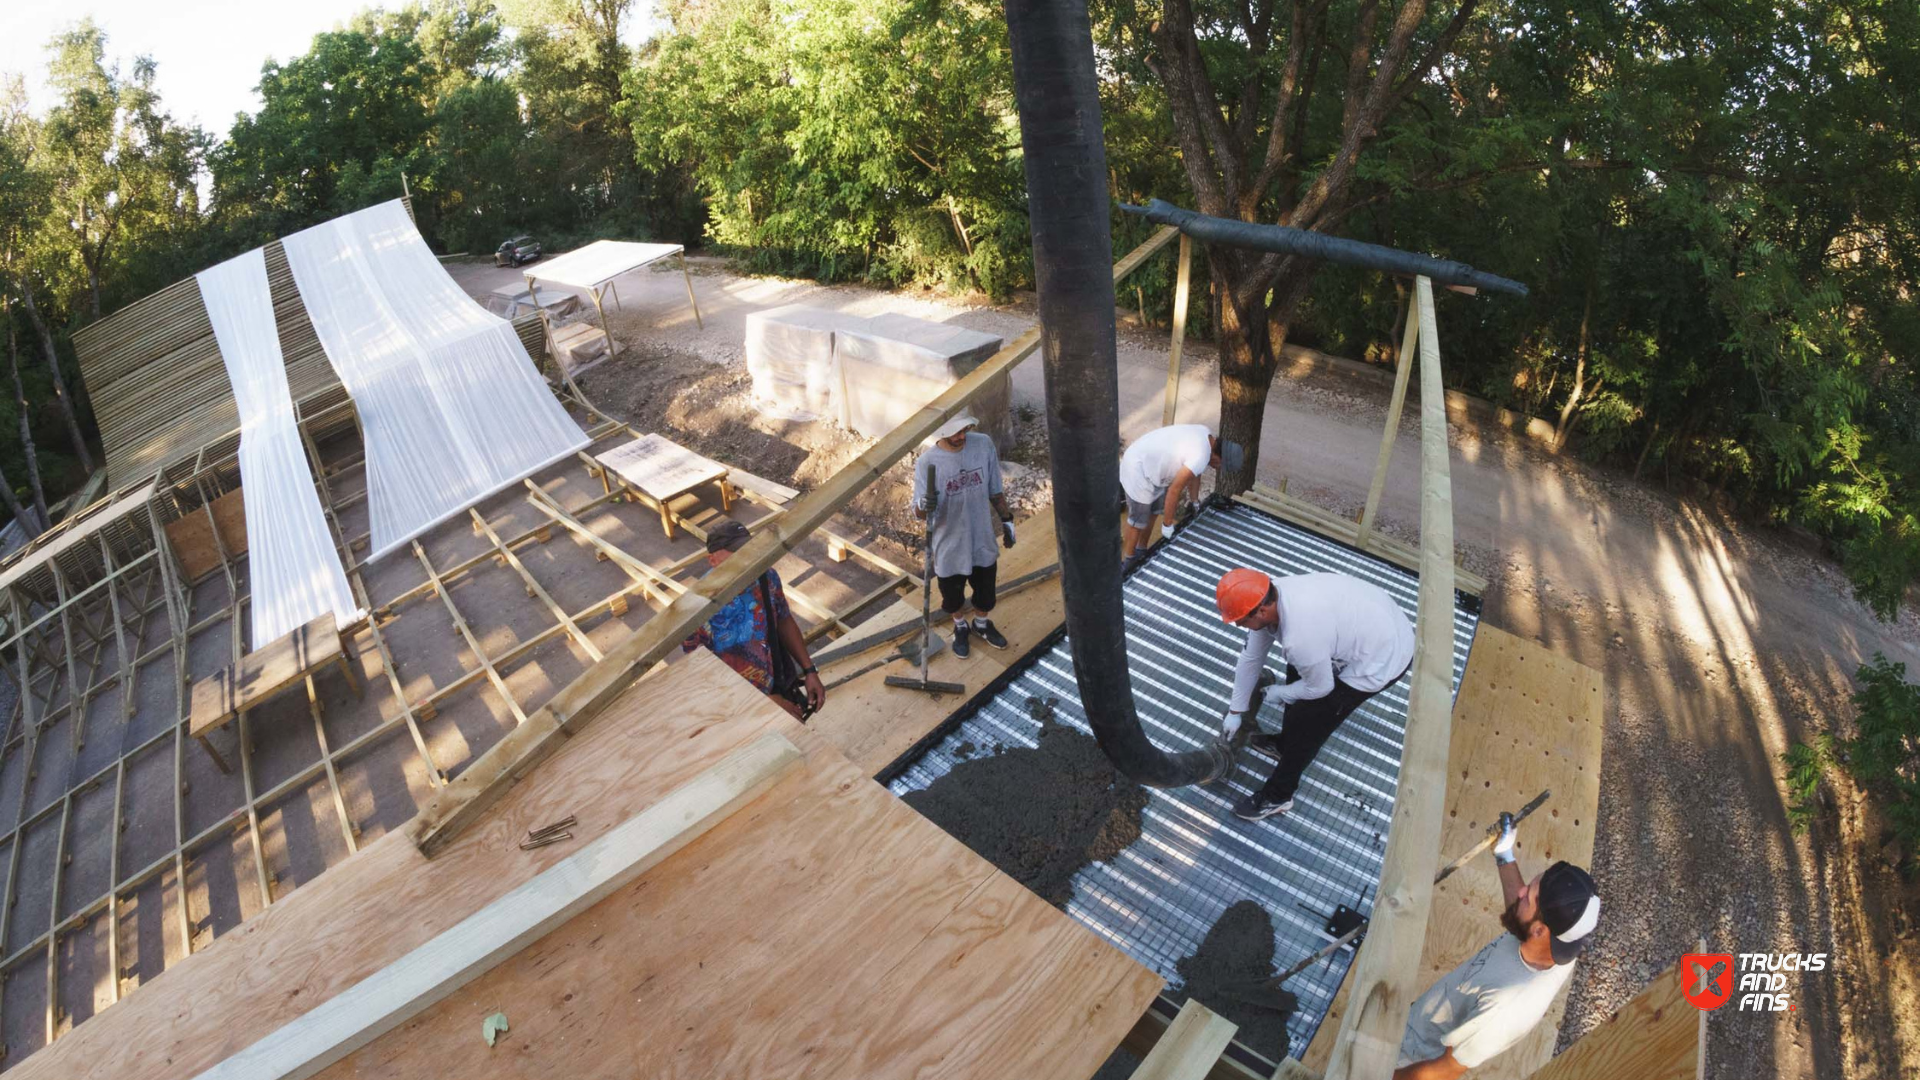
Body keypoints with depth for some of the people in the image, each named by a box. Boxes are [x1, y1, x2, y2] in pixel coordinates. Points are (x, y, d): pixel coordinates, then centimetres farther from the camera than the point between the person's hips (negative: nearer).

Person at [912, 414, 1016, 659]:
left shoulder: (984, 445, -14)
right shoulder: (927, 462, -23)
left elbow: (995, 490, 1)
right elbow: (919, 512, -18)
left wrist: (1006, 520, 7)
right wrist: (923, 506, -41)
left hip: (982, 539, 3)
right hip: (949, 545, -2)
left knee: (985, 589, 24)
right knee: (952, 595, 21)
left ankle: (982, 624, 56)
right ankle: (961, 627, 53)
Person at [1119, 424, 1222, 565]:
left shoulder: (1206, 435, -1)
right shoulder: (1200, 458, -30)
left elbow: (1193, 474, 14)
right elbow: (1174, 490, -24)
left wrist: (1195, 502, 22)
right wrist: (1168, 523, -13)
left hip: (1149, 461, 10)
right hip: (1137, 469, -10)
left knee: (1154, 512, 20)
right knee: (1138, 521, 1)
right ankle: (1127, 562, 16)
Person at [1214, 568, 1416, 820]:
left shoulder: (1300, 637, -38)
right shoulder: (1267, 598, -11)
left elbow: (1319, 687, -19)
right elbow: (1251, 657, 2)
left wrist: (1279, 693, 1)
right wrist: (1235, 712, 12)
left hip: (1382, 658, -8)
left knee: (1306, 721, 0)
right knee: (1297, 671, 24)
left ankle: (1276, 797, 19)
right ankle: (1287, 743, 46)